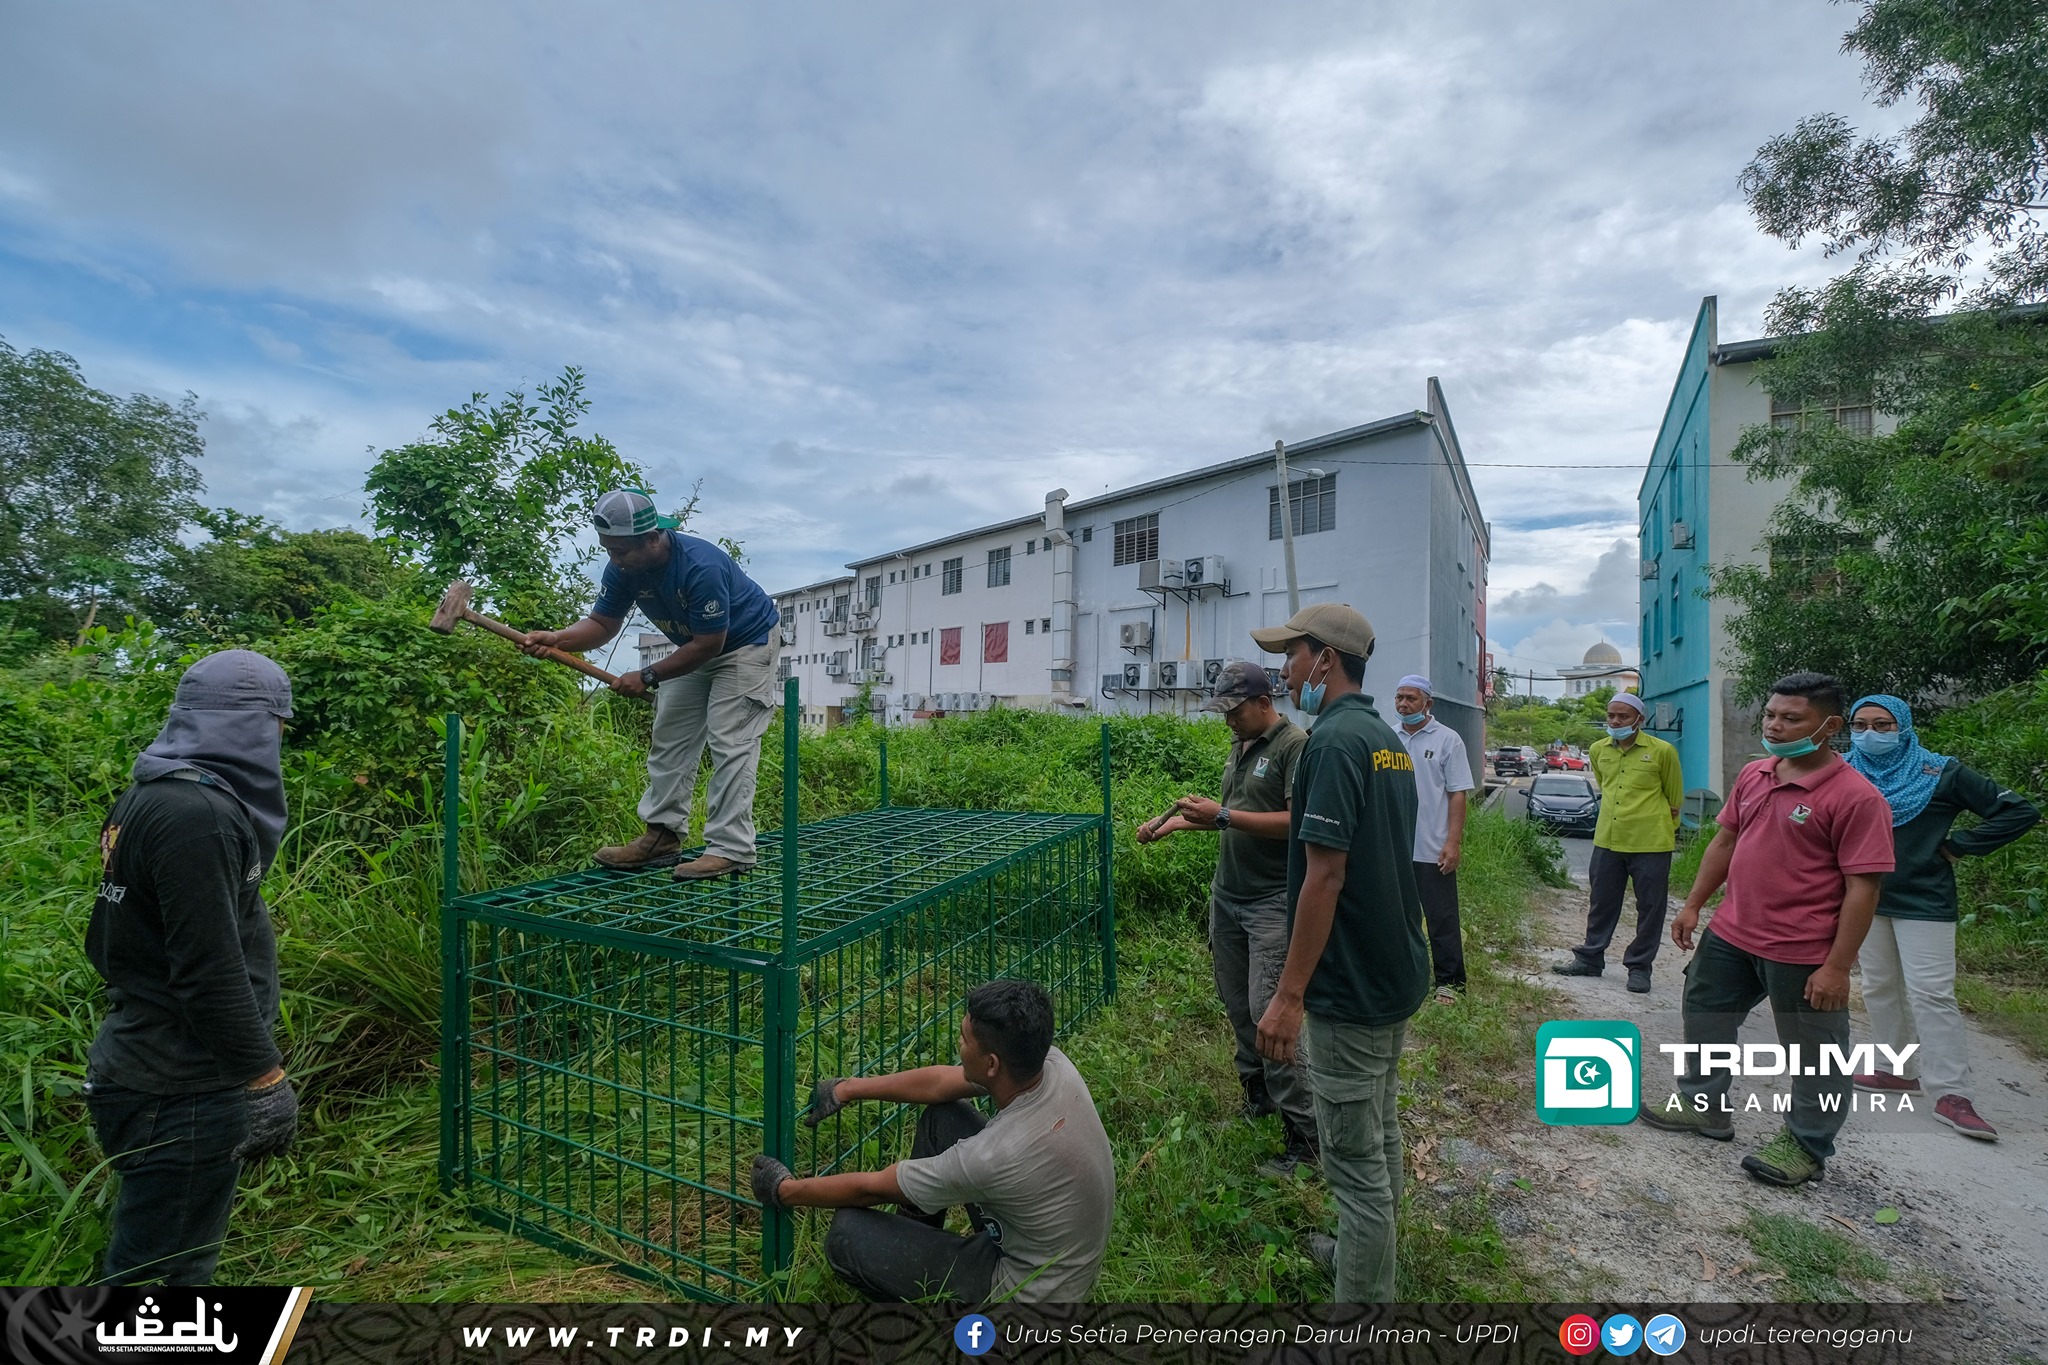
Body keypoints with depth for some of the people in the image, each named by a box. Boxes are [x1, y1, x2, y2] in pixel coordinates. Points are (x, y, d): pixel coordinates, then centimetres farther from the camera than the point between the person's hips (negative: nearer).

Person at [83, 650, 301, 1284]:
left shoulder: (150, 796, 8)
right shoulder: (197, 814, -24)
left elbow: (108, 943, 18)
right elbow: (210, 972, -25)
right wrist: (265, 1076, -16)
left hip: (141, 1063, 10)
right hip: (181, 1095, -10)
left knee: (145, 1260, 23)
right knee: (165, 1270, 4)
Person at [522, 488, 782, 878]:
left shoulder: (701, 566, -36)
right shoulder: (623, 568, -13)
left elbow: (708, 645, -30)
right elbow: (603, 623, -7)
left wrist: (648, 677, -25)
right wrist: (556, 639, -27)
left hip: (745, 645, -8)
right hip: (696, 648, 8)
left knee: (729, 743, -15)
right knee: (668, 738, 6)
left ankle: (730, 849, -15)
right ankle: (663, 835, 12)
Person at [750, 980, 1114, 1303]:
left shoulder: (992, 1156, -36)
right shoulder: (1053, 1063, -18)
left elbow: (871, 1188, -19)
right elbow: (941, 1082, -2)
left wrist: (786, 1191, -3)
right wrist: (850, 1088, 4)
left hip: (1028, 1294, -7)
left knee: (848, 1235, -11)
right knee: (941, 1115, 7)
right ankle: (910, 1245, 24)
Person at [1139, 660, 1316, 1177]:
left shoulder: (1295, 745, -14)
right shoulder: (1240, 747, 13)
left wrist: (1223, 816, -24)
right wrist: (1178, 821, 14)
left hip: (1272, 902, -8)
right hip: (1227, 896, 8)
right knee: (1237, 1006, 16)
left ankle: (1302, 1136, 3)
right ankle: (1256, 1094, 34)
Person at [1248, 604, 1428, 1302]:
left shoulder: (1334, 740, -21)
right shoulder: (1389, 739, 8)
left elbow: (1325, 874, -25)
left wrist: (1290, 995, -22)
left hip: (1348, 990, -10)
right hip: (1397, 975, 10)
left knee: (1355, 1157, 3)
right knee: (1380, 1131, 24)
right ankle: (1370, 1256, 43)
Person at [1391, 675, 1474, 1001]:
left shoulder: (1447, 739, -6)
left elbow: (1458, 794, -8)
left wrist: (1454, 842, -14)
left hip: (1433, 849, -4)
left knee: (1442, 919, 5)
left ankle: (1449, 980, 18)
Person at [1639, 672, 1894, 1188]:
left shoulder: (1855, 796, -18)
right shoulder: (1754, 775, 4)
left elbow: (1863, 888, -18)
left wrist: (1836, 966, -19)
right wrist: (1693, 905, 12)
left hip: (1802, 953, -7)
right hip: (1730, 935, 8)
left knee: (1815, 1055, 12)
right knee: (1705, 1015, 21)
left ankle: (1805, 1146, 31)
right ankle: (1703, 1106, 40)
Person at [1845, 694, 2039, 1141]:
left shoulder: (1940, 773, -8)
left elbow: (2020, 811, -4)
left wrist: (1956, 847, -9)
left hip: (1923, 902, -4)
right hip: (1867, 899, 5)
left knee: (1930, 994, -8)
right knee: (1880, 990, 11)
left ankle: (1951, 1094, -3)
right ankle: (1902, 1071, 24)